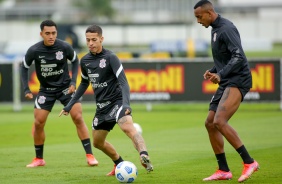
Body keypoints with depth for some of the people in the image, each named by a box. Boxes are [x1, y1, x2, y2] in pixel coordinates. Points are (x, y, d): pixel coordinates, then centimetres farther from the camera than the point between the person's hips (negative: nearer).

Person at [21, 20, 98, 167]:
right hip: (46, 90, 1)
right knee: (38, 123, -3)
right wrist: (26, 90, -6)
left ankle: (89, 155, -8)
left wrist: (73, 81, -7)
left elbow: (74, 61, 4)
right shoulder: (34, 51, -16)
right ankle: (39, 159, 15)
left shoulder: (65, 47, -16)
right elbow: (24, 68, 1)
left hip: (65, 87, -1)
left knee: (78, 118, -13)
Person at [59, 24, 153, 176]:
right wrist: (70, 105, 23)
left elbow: (123, 82, -20)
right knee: (98, 142, 16)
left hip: (116, 101, -8)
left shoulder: (110, 57, -13)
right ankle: (120, 165, 37)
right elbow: (84, 84, 23)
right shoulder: (85, 61, 6)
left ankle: (144, 156, -57)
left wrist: (126, 104, -35)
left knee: (127, 127, -35)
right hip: (101, 106, 8)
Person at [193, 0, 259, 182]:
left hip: (238, 81, -10)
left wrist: (220, 75, -33)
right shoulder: (215, 29, 17)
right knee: (210, 123, 7)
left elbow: (239, 57, -24)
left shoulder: (226, 29, -14)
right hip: (226, 82, 10)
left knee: (219, 121, -23)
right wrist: (213, 71, 9)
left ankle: (249, 162, -17)